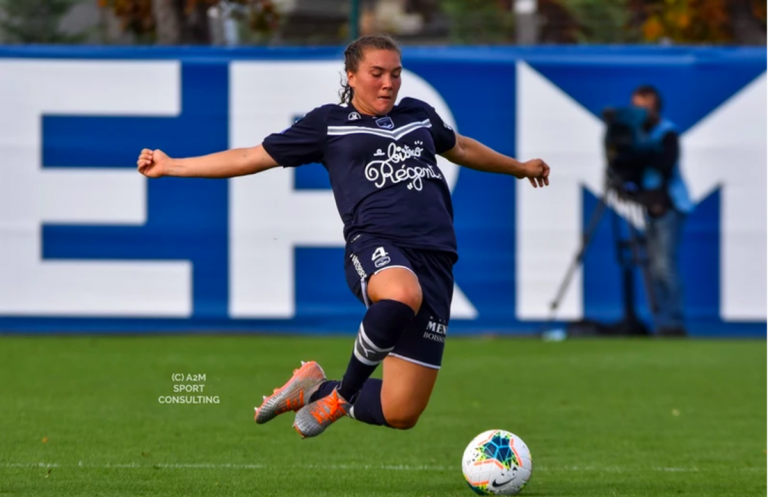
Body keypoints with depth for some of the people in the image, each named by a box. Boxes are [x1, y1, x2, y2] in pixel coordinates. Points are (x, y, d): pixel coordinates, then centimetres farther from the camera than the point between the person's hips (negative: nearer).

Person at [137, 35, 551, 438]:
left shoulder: (419, 114, 24)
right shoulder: (329, 123, 12)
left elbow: (459, 148, 45)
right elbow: (253, 157, 15)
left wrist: (519, 168, 57)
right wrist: (171, 166, 12)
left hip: (435, 257, 4)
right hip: (376, 246, -4)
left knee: (400, 414, -4)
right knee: (402, 295, -45)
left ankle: (318, 389, 28)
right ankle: (343, 394, -17)